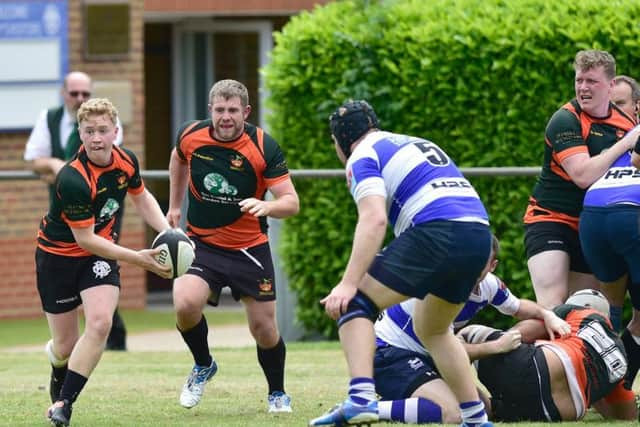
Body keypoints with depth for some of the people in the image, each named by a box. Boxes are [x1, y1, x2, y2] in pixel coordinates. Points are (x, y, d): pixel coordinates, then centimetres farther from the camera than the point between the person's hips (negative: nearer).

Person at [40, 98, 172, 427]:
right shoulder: (73, 179, -31)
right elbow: (84, 239, -24)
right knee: (66, 347, 4)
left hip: (100, 254, 4)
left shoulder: (126, 161, -10)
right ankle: (57, 369, 44)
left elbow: (141, 197, 13)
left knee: (100, 323, -21)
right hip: (58, 254, -4)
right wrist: (138, 258, -26)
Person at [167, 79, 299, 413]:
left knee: (264, 327, 2)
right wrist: (174, 205, 22)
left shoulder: (264, 147, -17)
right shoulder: (191, 136, -9)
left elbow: (291, 202, -18)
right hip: (201, 244, 1)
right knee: (185, 304, -23)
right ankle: (203, 365, 7)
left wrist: (265, 206, -39)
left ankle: (277, 393, 30)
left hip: (250, 248, -1)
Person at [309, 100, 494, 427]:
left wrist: (348, 283, -15)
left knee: (355, 304, 1)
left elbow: (374, 219, -11)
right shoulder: (418, 144, 32)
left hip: (437, 231, -8)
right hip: (480, 234, 8)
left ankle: (361, 399, -19)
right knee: (431, 329, 28)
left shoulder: (363, 157, 6)